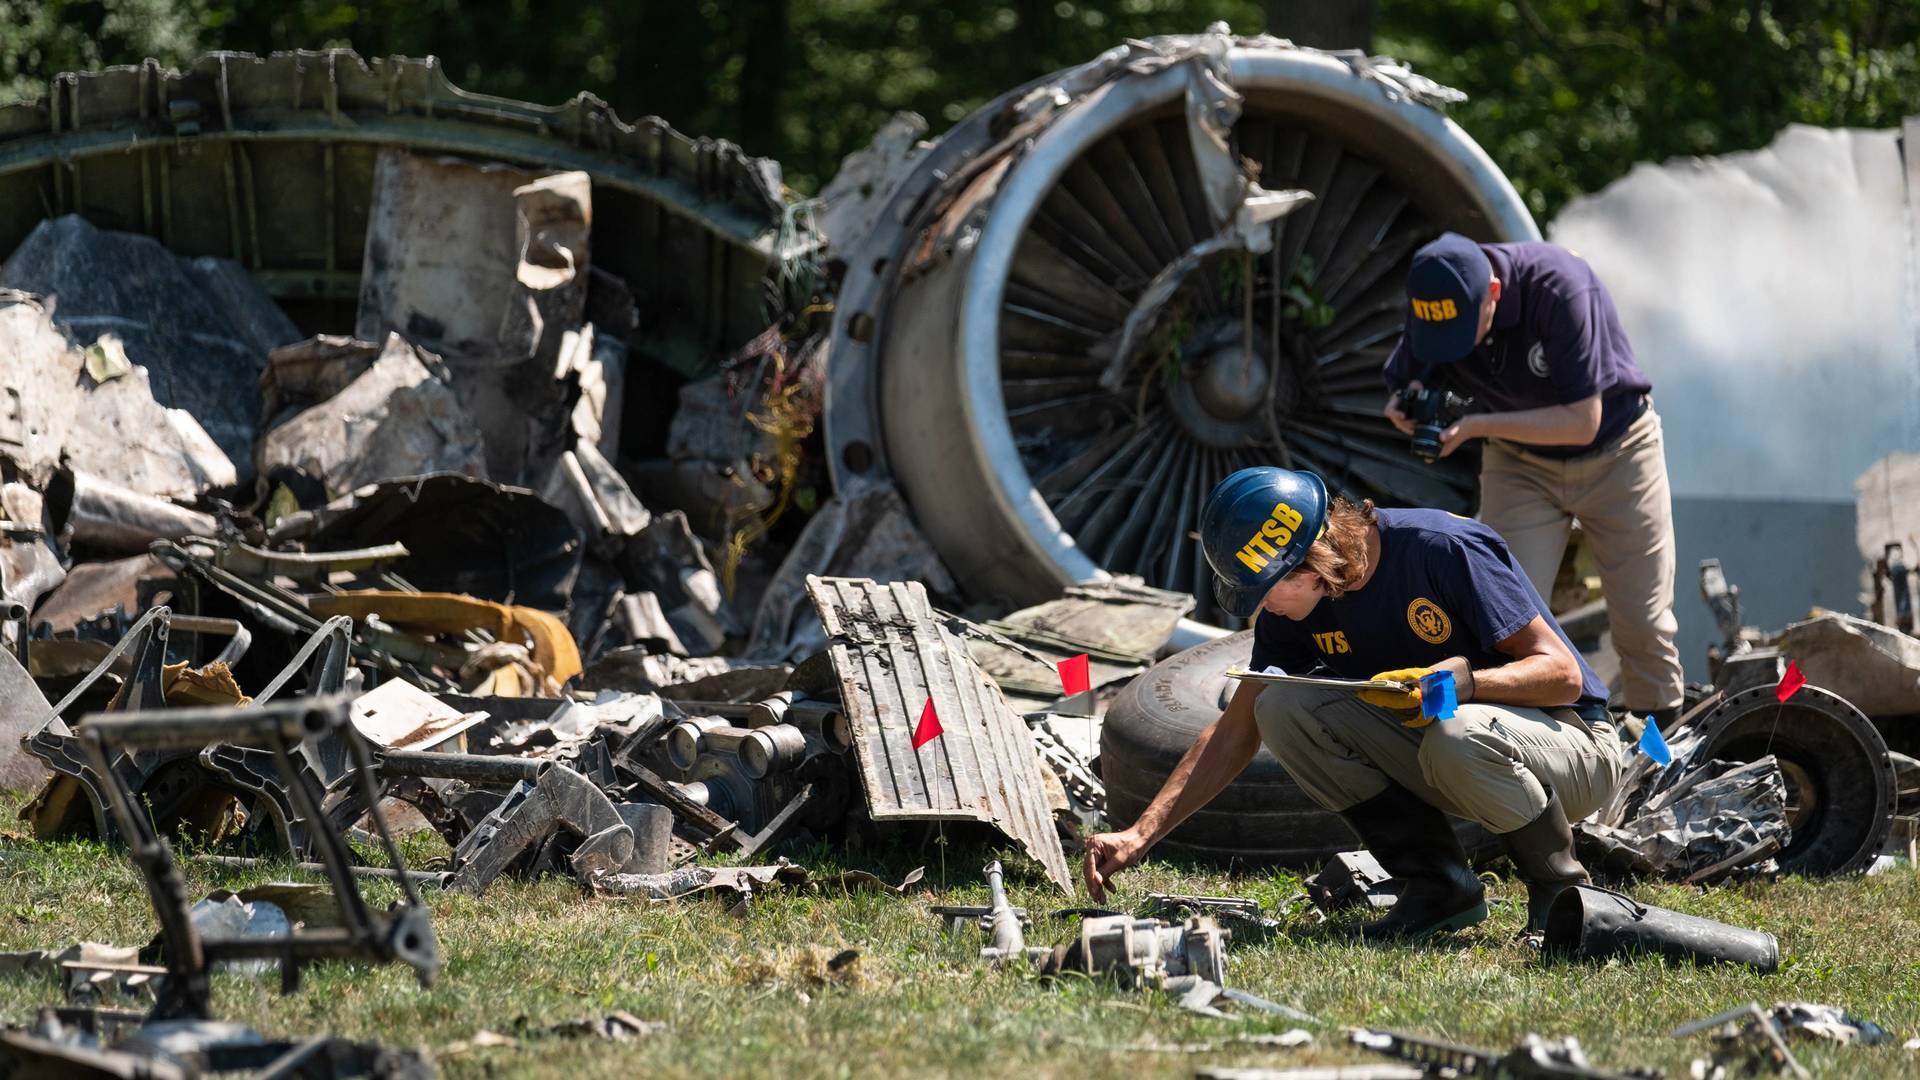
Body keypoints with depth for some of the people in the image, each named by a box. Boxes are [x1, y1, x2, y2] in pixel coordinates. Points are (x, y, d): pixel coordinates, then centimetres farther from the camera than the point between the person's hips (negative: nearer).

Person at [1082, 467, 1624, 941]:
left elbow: (1563, 674, -22)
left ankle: (1560, 886, -11)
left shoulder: (1443, 549, -25)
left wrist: (1462, 678, -39)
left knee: (1458, 738, -40)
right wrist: (1138, 837, -7)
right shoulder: (1295, 609, -5)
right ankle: (1439, 885, -7)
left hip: (1574, 746, -6)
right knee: (1282, 706, -14)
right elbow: (1236, 732, 2)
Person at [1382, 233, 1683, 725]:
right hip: (1520, 463, 3)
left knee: (1642, 622, 2)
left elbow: (1582, 422, -32)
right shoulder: (1435, 305, -20)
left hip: (1616, 451, -3)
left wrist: (1477, 425, -36)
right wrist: (1407, 409, -26)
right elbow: (1400, 385, -2)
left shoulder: (1558, 288, -34)